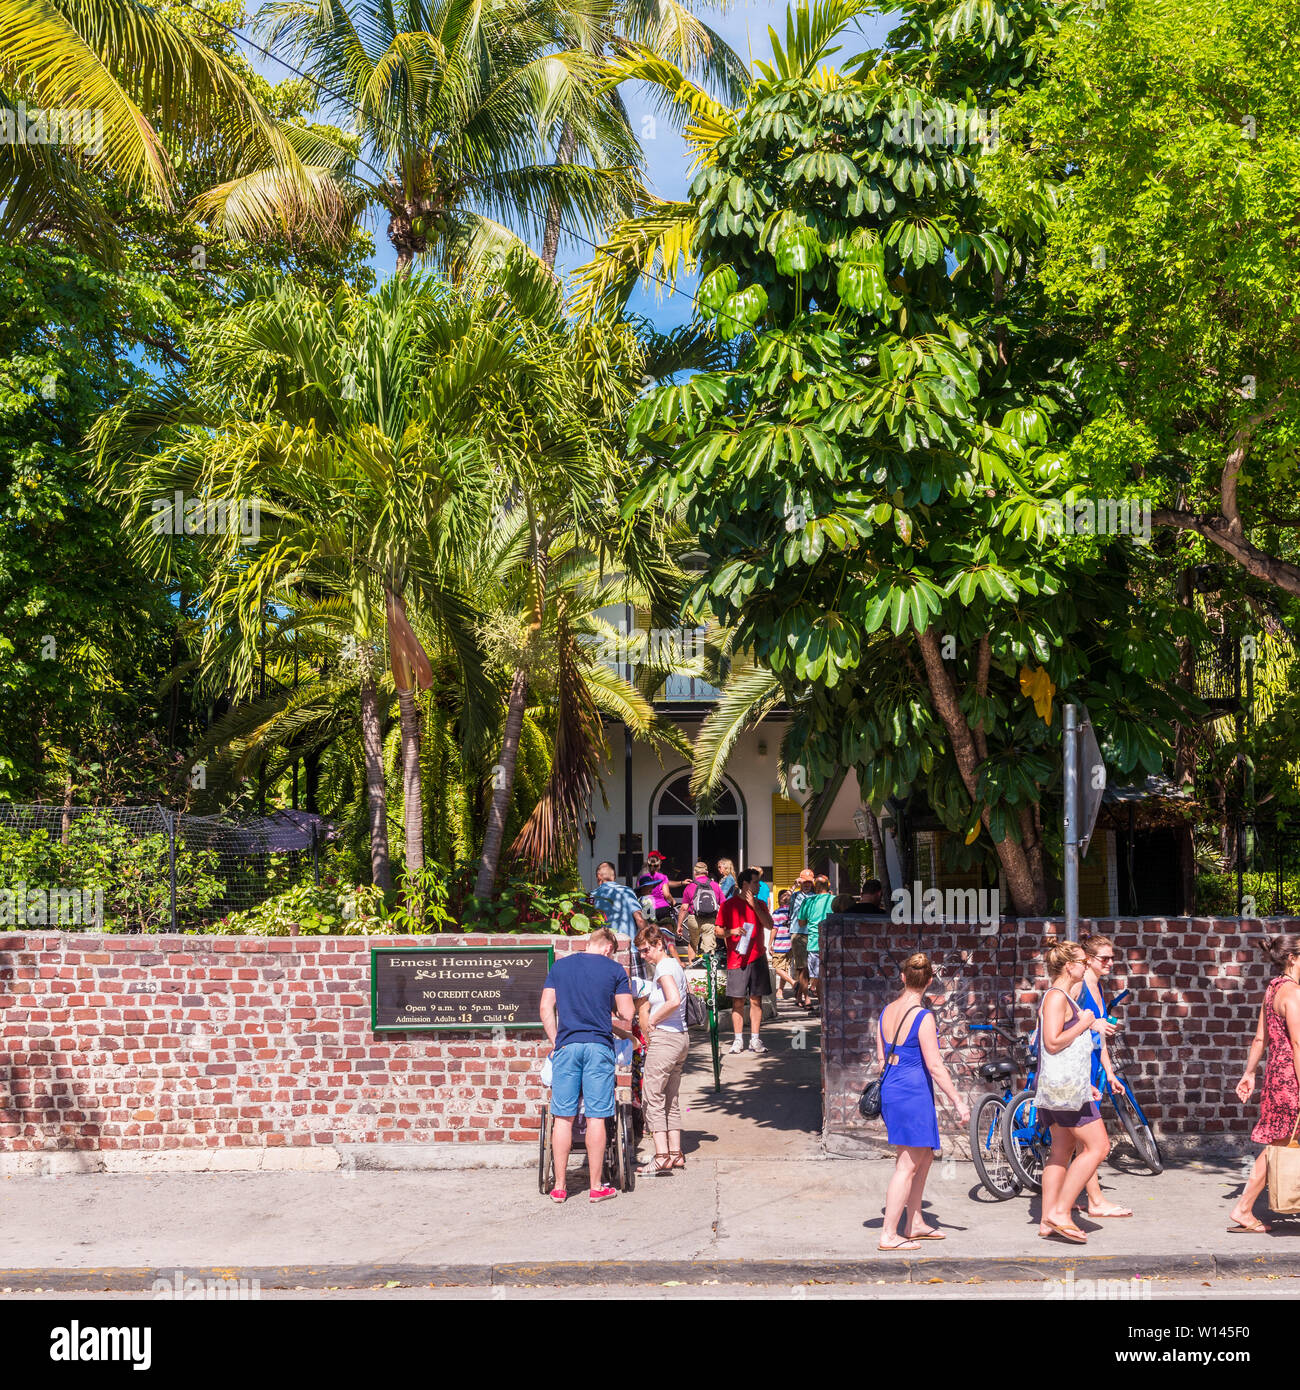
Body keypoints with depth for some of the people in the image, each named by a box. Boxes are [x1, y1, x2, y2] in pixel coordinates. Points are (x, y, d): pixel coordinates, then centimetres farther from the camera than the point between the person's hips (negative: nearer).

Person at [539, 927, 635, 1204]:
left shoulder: (560, 965, 10)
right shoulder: (614, 969, 3)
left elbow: (545, 1009, 5)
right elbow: (627, 1016, 1)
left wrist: (555, 1042, 11)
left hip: (566, 1045, 2)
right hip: (599, 1046, -2)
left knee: (563, 1117, 5)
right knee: (596, 1117, 2)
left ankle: (559, 1186, 8)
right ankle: (596, 1186, 6)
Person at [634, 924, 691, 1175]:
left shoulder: (664, 966, -12)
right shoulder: (674, 965, 16)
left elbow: (674, 1001, -26)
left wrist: (652, 1021, -12)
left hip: (665, 1037, -10)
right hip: (681, 1036, 10)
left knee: (652, 1097, -6)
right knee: (670, 1099, 13)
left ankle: (662, 1157, -9)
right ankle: (676, 1153, 14)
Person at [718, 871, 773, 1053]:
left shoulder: (760, 904, 13)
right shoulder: (729, 905, 3)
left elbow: (769, 926, -1)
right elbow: (719, 930, 5)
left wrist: (754, 906, -6)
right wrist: (732, 932, -15)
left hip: (757, 958, 3)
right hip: (736, 958, -3)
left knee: (756, 999, 2)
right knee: (737, 1001, -2)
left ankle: (755, 1039, 6)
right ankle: (738, 1040, 3)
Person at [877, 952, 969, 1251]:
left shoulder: (888, 1010, 6)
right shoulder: (923, 1017, -16)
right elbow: (935, 1066, -16)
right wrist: (958, 1102, -10)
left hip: (890, 1089, 8)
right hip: (914, 1092, -8)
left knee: (924, 1156, 21)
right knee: (908, 1165, -1)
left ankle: (914, 1224, 27)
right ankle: (889, 1235, 2)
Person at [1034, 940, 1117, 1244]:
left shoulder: (1063, 997, 18)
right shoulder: (1056, 996, -14)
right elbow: (1053, 1042, -22)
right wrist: (1084, 1024, -12)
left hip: (1065, 1085, 11)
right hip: (1064, 1086, -11)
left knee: (1062, 1150, 11)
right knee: (1098, 1146, -9)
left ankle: (1048, 1221, 12)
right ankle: (1060, 1212, -9)